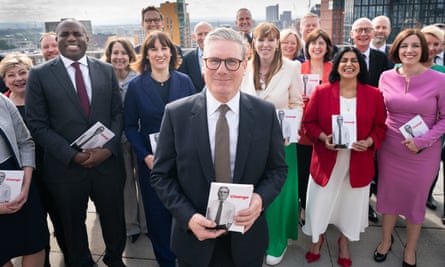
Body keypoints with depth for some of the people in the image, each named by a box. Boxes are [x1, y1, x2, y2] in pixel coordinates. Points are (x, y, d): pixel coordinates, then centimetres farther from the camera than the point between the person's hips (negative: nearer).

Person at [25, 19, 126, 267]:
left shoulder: (107, 70, 5)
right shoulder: (40, 74, -2)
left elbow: (118, 113, 4)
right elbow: (38, 124, -5)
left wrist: (108, 148, -10)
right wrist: (73, 155, -14)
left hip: (108, 161, 2)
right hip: (66, 167, -1)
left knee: (114, 218, 16)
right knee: (72, 225, 16)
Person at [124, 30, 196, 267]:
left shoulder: (185, 81, 1)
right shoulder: (136, 86, -1)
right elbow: (130, 126, 0)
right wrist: (145, 156, -11)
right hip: (151, 160, 0)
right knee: (157, 212, 10)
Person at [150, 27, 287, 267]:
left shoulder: (266, 113, -7)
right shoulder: (176, 113, -10)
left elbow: (278, 169, 1)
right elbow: (161, 175, -5)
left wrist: (260, 198, -17)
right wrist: (188, 217, -17)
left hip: (247, 237, 1)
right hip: (194, 237, 0)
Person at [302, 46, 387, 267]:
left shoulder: (374, 95, -4)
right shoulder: (321, 92, -7)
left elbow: (380, 127, 3)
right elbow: (309, 122, -2)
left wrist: (369, 142, -15)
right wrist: (323, 138, -19)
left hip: (359, 162, 2)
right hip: (326, 160, -1)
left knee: (352, 202, 18)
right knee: (320, 201, 11)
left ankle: (344, 241, 44)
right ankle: (317, 238, 39)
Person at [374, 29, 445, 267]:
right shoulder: (386, 77, -2)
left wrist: (423, 141, -17)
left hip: (424, 153, -2)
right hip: (389, 150, 2)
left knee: (416, 200, 15)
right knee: (388, 195, 16)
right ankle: (386, 240, 40)